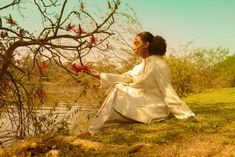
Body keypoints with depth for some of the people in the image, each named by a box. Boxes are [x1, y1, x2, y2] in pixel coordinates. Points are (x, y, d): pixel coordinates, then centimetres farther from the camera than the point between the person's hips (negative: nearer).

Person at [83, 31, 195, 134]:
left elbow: (169, 93, -19)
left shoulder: (158, 65, -17)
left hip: (155, 110, -8)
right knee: (118, 87, 2)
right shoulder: (143, 65, 11)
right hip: (145, 104, 8)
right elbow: (125, 78, 4)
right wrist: (100, 75, 0)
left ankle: (95, 131, 8)